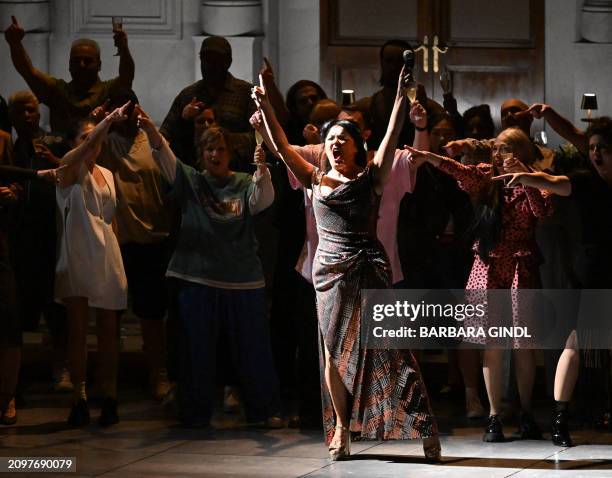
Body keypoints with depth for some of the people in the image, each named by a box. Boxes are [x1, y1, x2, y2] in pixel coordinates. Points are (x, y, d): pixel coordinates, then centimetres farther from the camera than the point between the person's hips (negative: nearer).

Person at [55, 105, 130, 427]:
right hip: (76, 257, -4)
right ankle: (79, 398, -3)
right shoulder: (70, 169, -2)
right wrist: (109, 120, -35)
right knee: (77, 329, -3)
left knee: (109, 330, 3)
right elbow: (83, 151, -24)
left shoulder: (108, 175, 14)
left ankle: (109, 397, 7)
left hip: (107, 258, 4)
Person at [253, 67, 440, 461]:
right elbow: (282, 145, 6)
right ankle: (341, 427, 12)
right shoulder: (316, 180, 11)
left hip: (369, 268, -2)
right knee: (335, 350, 5)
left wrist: (401, 96, -11)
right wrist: (265, 107, -3)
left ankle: (423, 424, -10)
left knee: (387, 345, -8)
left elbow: (393, 135, -2)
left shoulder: (371, 179, 6)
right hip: (330, 270, 2)